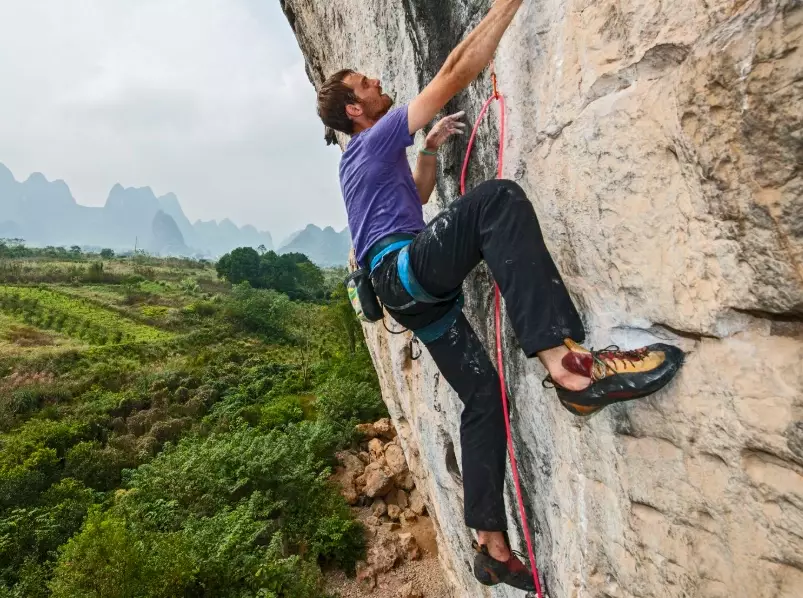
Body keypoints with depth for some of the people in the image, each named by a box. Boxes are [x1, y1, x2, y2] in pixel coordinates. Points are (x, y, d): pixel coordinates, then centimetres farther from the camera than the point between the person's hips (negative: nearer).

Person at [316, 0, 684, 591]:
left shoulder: (364, 159, 29)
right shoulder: (376, 138, 1)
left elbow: (415, 198, 44)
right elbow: (457, 73, -4)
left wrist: (430, 148, 33)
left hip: (413, 292, 10)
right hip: (407, 268, -10)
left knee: (484, 396, 4)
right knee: (498, 198, -31)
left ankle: (493, 546, 9)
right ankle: (562, 354, -48)